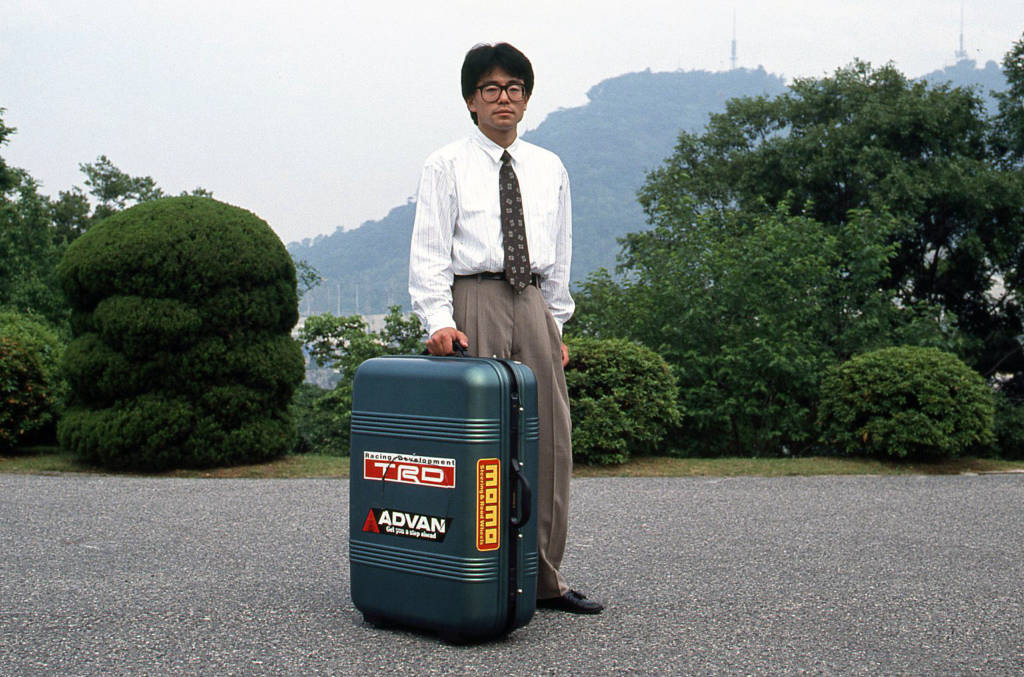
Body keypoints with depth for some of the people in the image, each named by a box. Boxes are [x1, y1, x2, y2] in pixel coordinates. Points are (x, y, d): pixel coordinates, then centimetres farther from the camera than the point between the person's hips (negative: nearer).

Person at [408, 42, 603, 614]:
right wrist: (440, 321, -13)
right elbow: (429, 253, -2)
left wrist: (556, 326, 12)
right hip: (473, 302, -4)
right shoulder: (446, 166, 3)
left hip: (532, 305, 4)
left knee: (550, 441, 3)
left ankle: (543, 578, 15)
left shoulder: (550, 169, 16)